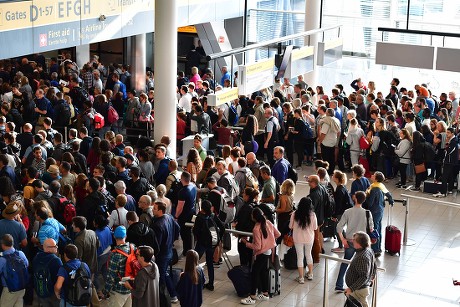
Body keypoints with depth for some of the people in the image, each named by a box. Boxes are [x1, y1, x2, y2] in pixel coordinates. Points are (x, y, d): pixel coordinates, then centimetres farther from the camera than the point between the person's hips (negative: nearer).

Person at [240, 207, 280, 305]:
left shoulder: (256, 229, -25)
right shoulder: (268, 222, -5)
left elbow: (257, 247, -22)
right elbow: (278, 234, 6)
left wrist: (246, 242, -12)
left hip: (262, 253, -8)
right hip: (270, 251, 8)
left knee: (254, 273, 0)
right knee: (263, 271, 20)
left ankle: (252, 298, 3)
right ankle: (265, 294, 28)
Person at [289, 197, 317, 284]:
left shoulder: (295, 214, -15)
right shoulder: (312, 215, -14)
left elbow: (290, 226, -4)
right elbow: (315, 227, -4)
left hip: (298, 238, -1)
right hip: (309, 238, 1)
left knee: (300, 257, 9)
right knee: (308, 254, 22)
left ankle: (301, 277, 13)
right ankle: (310, 274, 34)